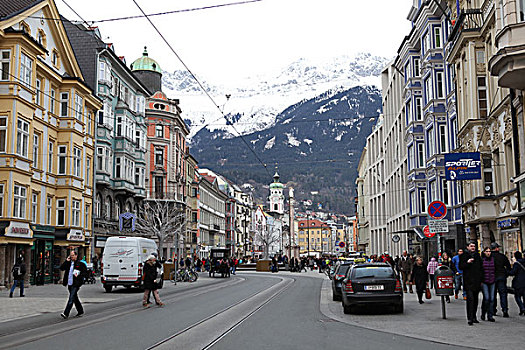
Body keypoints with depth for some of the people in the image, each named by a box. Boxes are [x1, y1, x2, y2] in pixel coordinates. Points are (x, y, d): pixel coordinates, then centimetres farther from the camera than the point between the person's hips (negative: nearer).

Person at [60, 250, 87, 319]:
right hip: (69, 283, 7)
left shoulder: (80, 263, -4)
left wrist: (78, 276, -18)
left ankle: (66, 313, -18)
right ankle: (80, 311, 27)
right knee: (75, 298, 15)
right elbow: (61, 268, 7)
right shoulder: (68, 263, 14)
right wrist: (66, 261, -2)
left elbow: (85, 272, -5)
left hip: (76, 283, -7)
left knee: (71, 298, -13)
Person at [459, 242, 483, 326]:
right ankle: (470, 318, -15)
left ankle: (474, 317, 22)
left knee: (476, 300, 11)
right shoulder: (464, 255, 0)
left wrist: (481, 280, 16)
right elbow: (460, 266, -6)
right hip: (468, 282, -6)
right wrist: (467, 262, -22)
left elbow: (481, 268, 21)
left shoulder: (477, 255, 15)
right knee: (470, 299, -14)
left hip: (477, 281, 6)